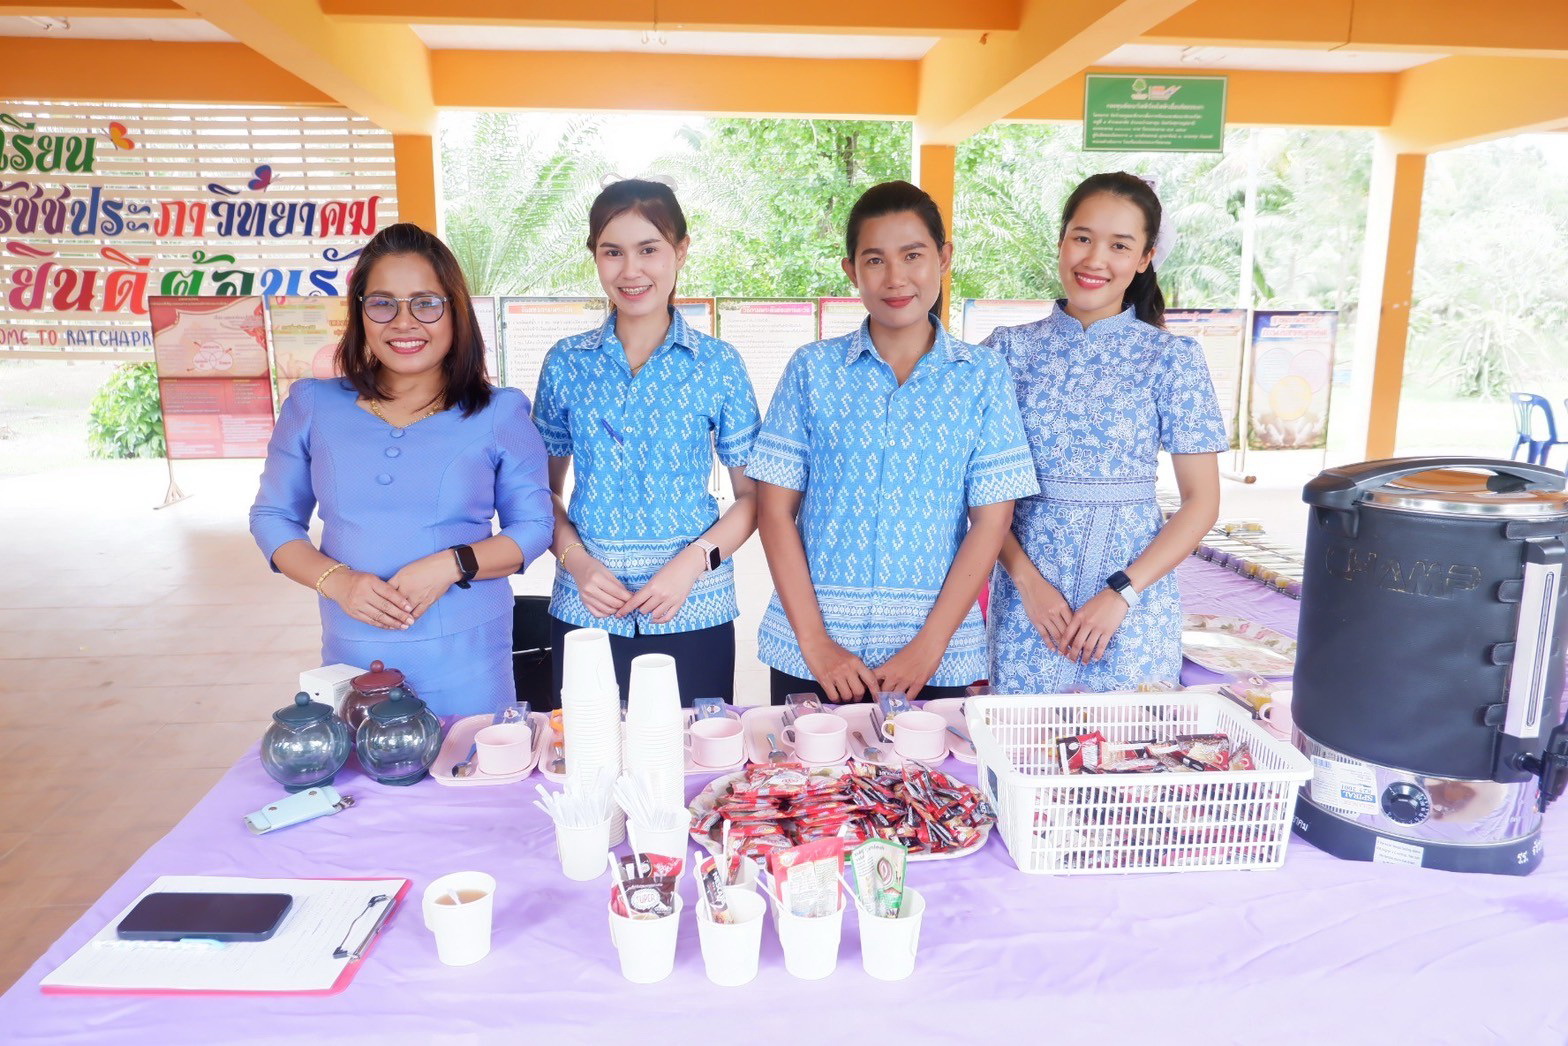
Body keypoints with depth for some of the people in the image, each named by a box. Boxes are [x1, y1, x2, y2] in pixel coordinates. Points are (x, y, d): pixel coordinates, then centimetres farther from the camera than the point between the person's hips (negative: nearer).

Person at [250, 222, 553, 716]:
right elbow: (273, 516, 10)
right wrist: (335, 580, -9)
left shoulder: (499, 413, 0)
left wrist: (452, 565, -15)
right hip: (352, 656, 2)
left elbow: (534, 526, 2)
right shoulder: (313, 405, 4)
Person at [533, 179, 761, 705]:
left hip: (694, 612, -1)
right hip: (585, 612, 1)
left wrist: (693, 562, -12)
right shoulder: (566, 363, 4)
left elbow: (753, 494, 2)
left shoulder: (718, 364, -1)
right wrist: (578, 563, -7)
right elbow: (545, 490, 10)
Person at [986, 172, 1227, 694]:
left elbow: (1202, 501, -1)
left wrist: (1121, 594, -11)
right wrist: (1028, 580, -11)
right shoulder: (1011, 348, 2)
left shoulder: (1172, 357, -1)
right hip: (1027, 588, 1)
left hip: (1132, 590, 0)